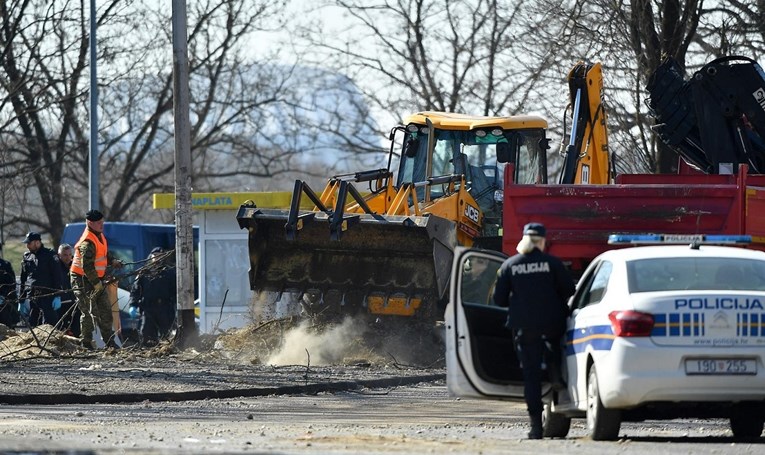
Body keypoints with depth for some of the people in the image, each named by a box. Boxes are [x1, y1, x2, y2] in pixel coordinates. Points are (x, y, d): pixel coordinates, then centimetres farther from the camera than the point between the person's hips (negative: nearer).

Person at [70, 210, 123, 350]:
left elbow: (105, 254, 25)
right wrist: (96, 283, -21)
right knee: (89, 312, -6)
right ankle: (86, 343, 3)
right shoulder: (87, 243, -23)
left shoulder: (100, 236, 8)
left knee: (105, 309, 11)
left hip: (96, 280, 10)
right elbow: (87, 266, -26)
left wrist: (113, 261, 5)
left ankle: (109, 341, 18)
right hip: (83, 280, -10)